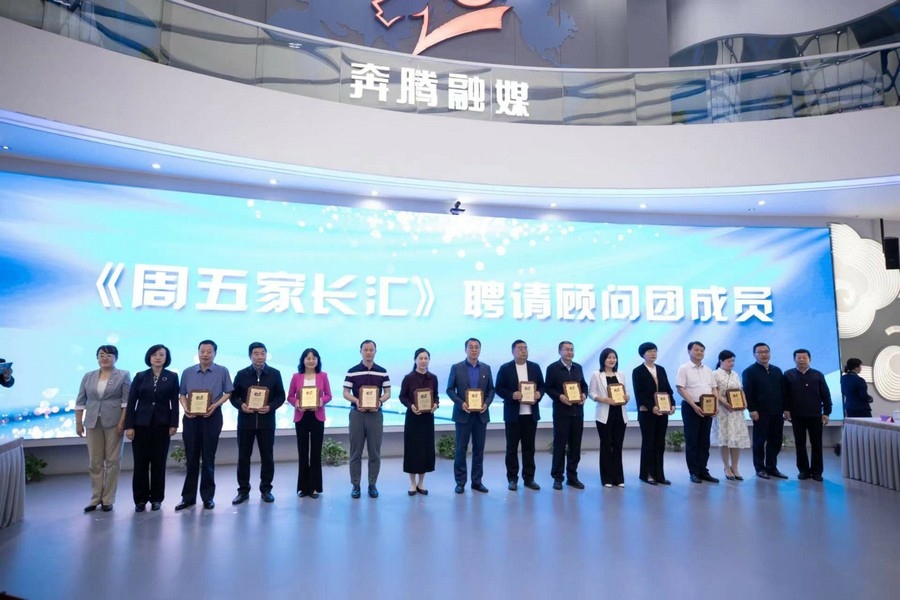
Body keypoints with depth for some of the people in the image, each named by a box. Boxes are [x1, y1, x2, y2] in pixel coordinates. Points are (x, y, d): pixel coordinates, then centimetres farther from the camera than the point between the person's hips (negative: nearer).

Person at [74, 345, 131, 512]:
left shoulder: (123, 376, 0)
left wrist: (122, 422, -13)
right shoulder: (88, 377, 10)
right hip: (93, 423, 3)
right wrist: (78, 423, 4)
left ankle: (108, 499, 10)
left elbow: (127, 401, -6)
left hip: (113, 423, -3)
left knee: (112, 460, 2)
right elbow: (80, 401, 10)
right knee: (94, 462, 8)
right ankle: (95, 498, 18)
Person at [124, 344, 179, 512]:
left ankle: (156, 498, 16)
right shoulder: (140, 376, 4)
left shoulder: (172, 377, 2)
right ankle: (140, 499, 15)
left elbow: (174, 402, 0)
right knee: (140, 463, 3)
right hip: (141, 424, 1)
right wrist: (129, 426, -6)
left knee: (159, 463, 5)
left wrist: (173, 424, -6)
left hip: (162, 425, 0)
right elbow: (131, 402, 1)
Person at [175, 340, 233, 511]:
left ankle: (208, 496, 16)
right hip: (191, 417, 2)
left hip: (212, 417, -2)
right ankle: (188, 497, 17)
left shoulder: (222, 371, 0)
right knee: (191, 458, 8)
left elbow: (228, 393, 0)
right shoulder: (187, 372, 6)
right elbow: (182, 394, 10)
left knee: (208, 458, 5)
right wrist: (185, 408, -8)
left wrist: (215, 405, -15)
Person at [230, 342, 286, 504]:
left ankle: (266, 489, 18)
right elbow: (233, 396, 5)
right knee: (243, 456, 6)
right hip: (245, 421, 1)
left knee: (267, 456, 5)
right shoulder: (241, 374, 3)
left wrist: (270, 407, -16)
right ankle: (243, 490, 19)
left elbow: (281, 396, 2)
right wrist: (241, 405, -15)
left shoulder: (275, 374, 2)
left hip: (266, 421, 0)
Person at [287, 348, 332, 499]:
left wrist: (321, 401, -15)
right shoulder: (296, 376, 2)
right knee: (302, 451, 6)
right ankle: (303, 486, 17)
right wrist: (296, 403, -15)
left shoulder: (323, 376, 1)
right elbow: (290, 396, 5)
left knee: (316, 451, 3)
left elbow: (328, 395, 5)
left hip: (317, 417, 0)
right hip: (301, 417, 0)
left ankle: (314, 486, 13)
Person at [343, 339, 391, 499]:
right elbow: (346, 393, 0)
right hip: (357, 414, -1)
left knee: (375, 452, 5)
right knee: (355, 452, 4)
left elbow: (387, 392, 6)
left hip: (375, 414, 1)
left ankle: (372, 484, 16)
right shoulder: (352, 371, 0)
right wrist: (356, 401, -18)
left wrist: (380, 401, -15)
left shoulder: (382, 372, 4)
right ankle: (355, 485, 14)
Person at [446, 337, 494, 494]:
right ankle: (460, 482, 12)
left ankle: (477, 481, 18)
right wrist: (461, 403, -15)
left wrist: (487, 403, -8)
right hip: (463, 414, -3)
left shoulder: (486, 368, 7)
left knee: (479, 448, 8)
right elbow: (450, 389, -2)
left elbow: (491, 389, 9)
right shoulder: (456, 368, -1)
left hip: (481, 414, 3)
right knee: (461, 448, 2)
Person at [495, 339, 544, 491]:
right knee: (512, 447, 4)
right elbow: (498, 388, -4)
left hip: (531, 413, 3)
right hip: (513, 414, -3)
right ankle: (512, 479, 13)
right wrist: (512, 395, -19)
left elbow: (541, 386, 11)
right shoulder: (505, 368, -1)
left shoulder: (535, 367, 9)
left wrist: (539, 393, -10)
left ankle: (529, 478, 18)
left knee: (529, 447, 9)